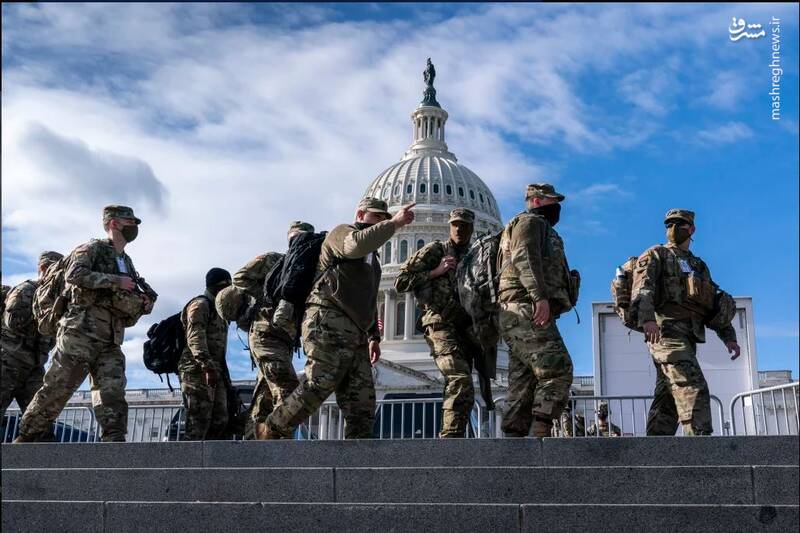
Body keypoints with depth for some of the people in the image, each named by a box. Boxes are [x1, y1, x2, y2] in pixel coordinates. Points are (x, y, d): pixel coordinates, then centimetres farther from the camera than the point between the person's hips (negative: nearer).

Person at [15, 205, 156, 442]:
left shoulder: (127, 263, 24)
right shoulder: (93, 249, 3)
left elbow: (128, 310, 27)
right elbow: (74, 274, -18)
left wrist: (142, 306, 4)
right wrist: (116, 281, -16)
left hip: (110, 344, 7)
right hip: (81, 333, -7)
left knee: (113, 397, -7)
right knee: (55, 391, -6)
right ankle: (23, 441, 4)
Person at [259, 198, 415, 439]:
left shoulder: (372, 258, 33)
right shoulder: (343, 232, 6)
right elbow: (357, 244, -21)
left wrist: (374, 337, 25)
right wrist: (394, 223, -19)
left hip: (354, 338, 9)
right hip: (329, 326, -9)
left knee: (362, 404, -2)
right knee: (318, 386, -18)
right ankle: (272, 431, -5)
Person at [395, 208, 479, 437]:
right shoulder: (434, 250, 6)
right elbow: (401, 282, -1)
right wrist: (435, 272, -8)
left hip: (464, 327, 7)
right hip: (441, 325, -7)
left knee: (457, 391, 8)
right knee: (461, 384, -23)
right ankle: (451, 437, -24)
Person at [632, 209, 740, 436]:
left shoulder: (699, 266, 29)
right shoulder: (656, 255, 7)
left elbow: (714, 304, 26)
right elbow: (642, 289, -12)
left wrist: (729, 336, 12)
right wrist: (647, 318, -31)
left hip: (687, 338, 7)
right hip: (666, 331, -7)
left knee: (667, 399, 5)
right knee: (693, 389, -20)